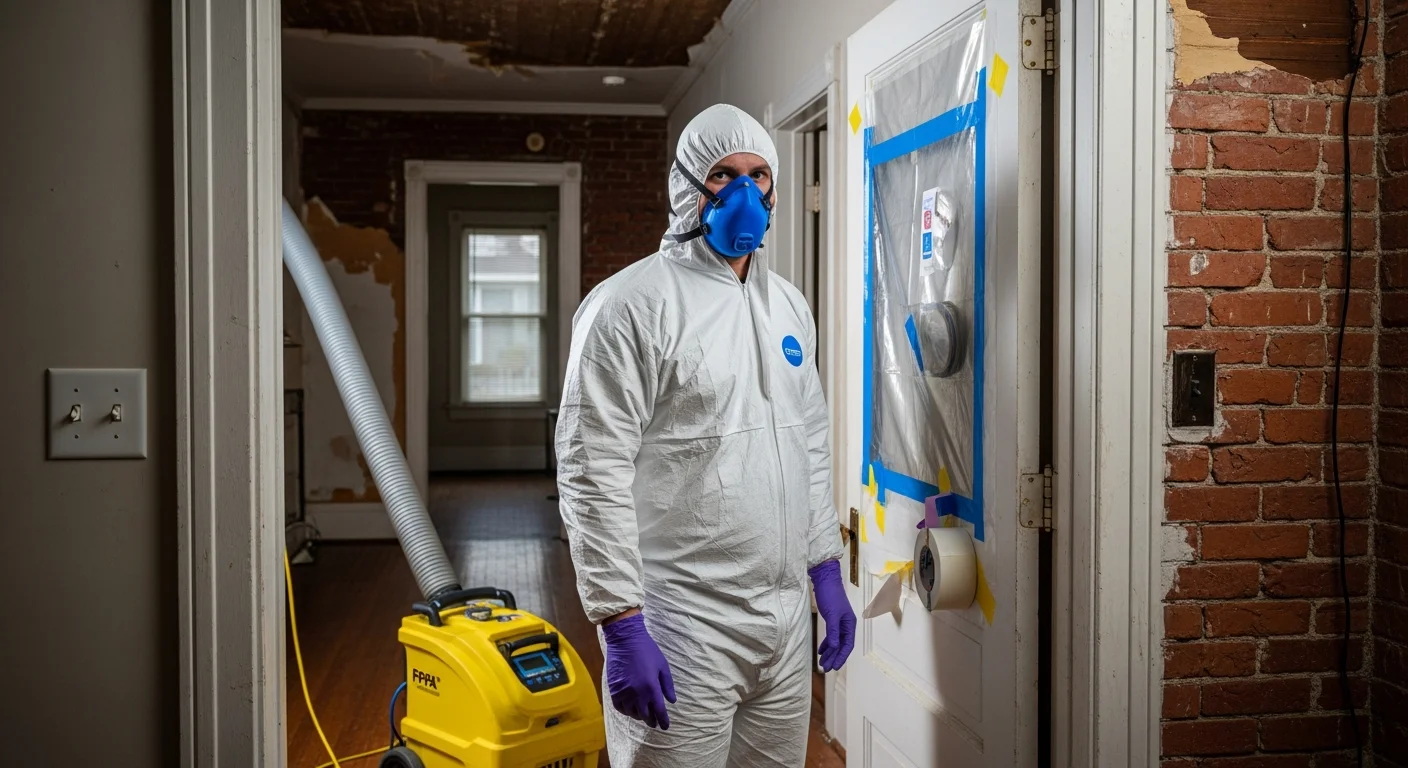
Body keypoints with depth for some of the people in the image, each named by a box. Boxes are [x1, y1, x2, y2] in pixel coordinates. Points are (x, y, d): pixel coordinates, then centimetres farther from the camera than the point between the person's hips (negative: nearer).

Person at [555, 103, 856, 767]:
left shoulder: (789, 306, 13)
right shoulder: (631, 306, -11)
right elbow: (592, 475, -16)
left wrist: (827, 570, 17)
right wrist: (622, 626, -18)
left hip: (787, 620, 7)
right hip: (680, 636, -7)